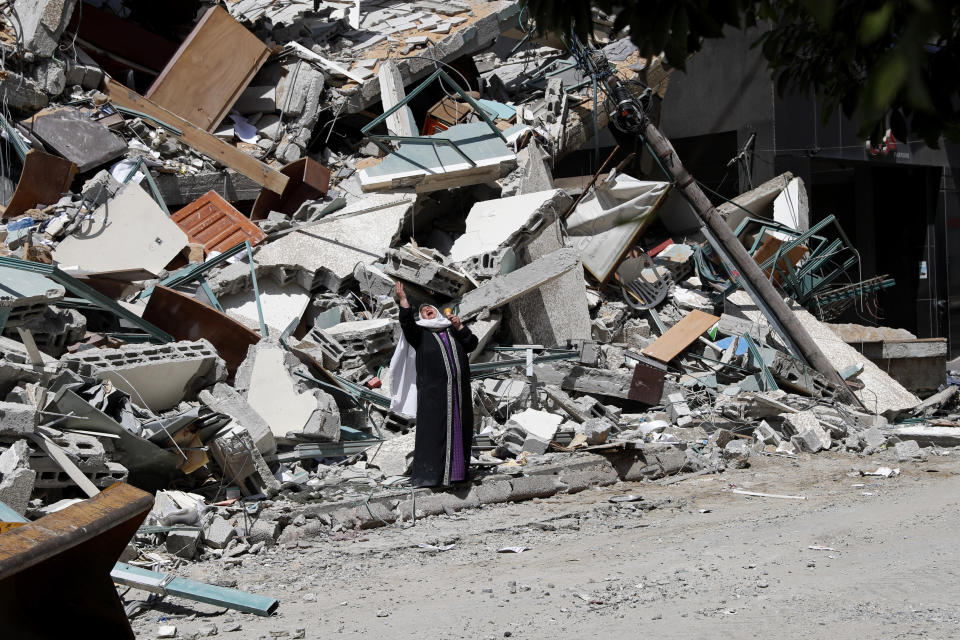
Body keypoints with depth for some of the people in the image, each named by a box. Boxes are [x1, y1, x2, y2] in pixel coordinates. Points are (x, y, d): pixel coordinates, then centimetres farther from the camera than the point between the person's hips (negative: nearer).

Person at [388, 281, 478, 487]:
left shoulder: (453, 331, 21)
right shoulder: (420, 333, 11)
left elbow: (472, 344, 9)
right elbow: (407, 324, -9)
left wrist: (459, 327, -3)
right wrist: (403, 301, -21)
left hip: (458, 391, 4)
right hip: (433, 392, -4)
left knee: (458, 429, 3)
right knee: (433, 431, -8)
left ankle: (457, 469, 10)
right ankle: (428, 472, -8)